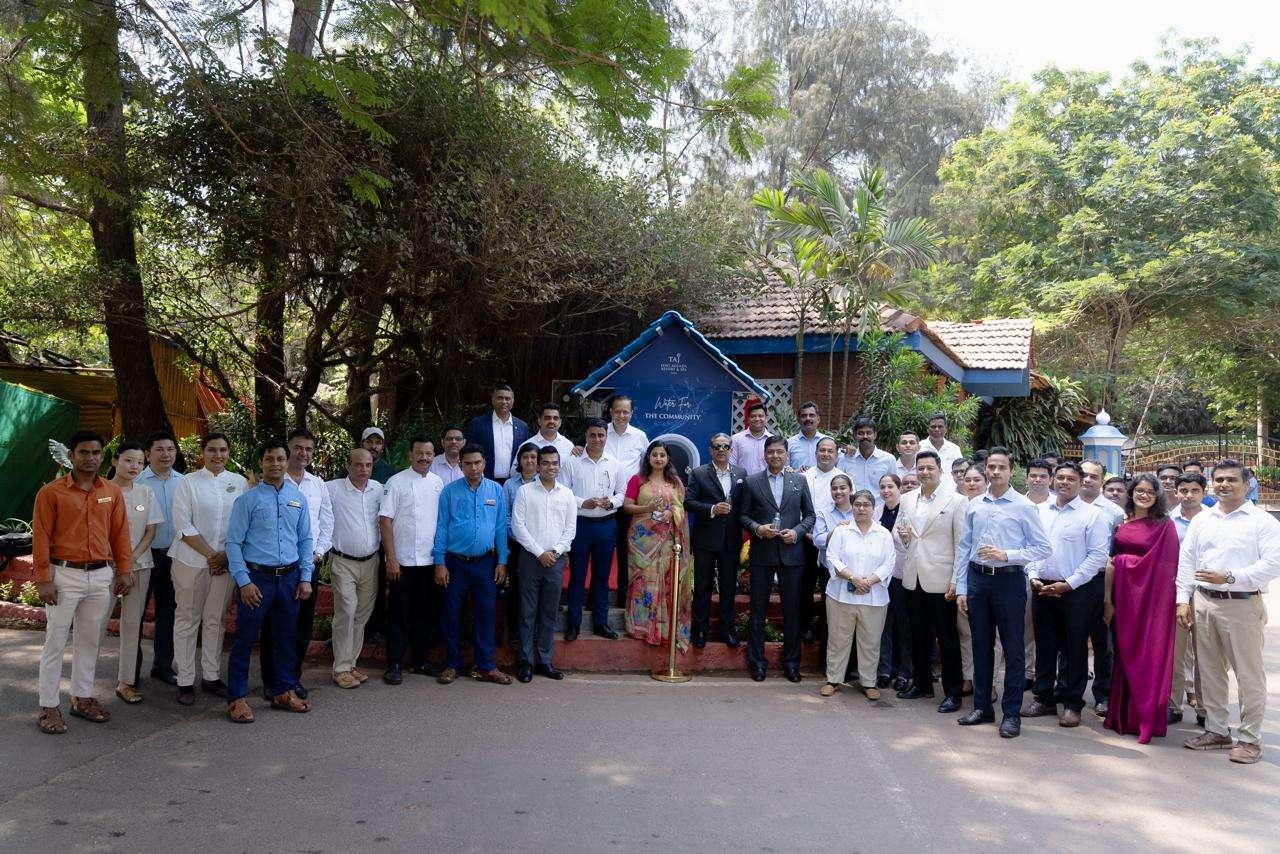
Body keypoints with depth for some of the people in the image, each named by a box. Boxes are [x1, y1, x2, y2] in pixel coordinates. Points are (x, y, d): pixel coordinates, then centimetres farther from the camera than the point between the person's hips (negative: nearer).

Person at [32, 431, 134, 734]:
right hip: (65, 575, -4)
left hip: (101, 576, 4)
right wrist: (43, 580, -10)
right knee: (55, 642, 1)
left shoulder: (113, 493, 8)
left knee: (90, 640, 12)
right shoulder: (51, 492, -5)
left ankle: (82, 698, 23)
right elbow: (41, 538, -7)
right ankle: (49, 706, 9)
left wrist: (124, 571, 7)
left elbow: (120, 533, 10)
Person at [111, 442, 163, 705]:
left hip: (139, 564, 3)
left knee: (132, 623, 6)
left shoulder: (146, 493, 6)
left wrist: (132, 558, -8)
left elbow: (151, 531, 6)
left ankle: (126, 681, 13)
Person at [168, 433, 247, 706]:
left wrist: (225, 555, -7)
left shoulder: (240, 483, 6)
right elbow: (183, 526, -7)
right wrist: (210, 554, -12)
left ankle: (211, 676, 19)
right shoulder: (188, 483, -1)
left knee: (216, 620, 9)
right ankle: (185, 681, 10)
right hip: (191, 560, -2)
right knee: (187, 619, 3)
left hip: (226, 561, 2)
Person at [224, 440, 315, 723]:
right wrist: (244, 582, -12)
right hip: (257, 577, -4)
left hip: (290, 577, 4)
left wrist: (306, 578, 4)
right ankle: (236, 699, 12)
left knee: (286, 638, 14)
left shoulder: (298, 498, 8)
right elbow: (233, 543, -6)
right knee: (245, 638, 1)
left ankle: (284, 692, 27)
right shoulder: (248, 499, -5)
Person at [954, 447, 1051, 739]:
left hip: (1009, 580, -4)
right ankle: (982, 707, 24)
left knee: (1012, 649, 2)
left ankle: (1012, 713, 13)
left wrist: (1006, 555, -17)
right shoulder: (974, 505, 7)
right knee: (981, 646, 12)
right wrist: (961, 589, 6)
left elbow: (1042, 548, -4)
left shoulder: (1024, 507, -4)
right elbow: (963, 547, 9)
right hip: (977, 579, 4)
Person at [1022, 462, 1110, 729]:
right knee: (1045, 645, 11)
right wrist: (1033, 577, -1)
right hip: (1042, 589, 4)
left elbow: (1098, 555, -10)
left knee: (1074, 648, 3)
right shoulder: (1040, 513, 10)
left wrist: (1069, 584, -14)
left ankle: (1071, 703, 13)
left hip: (1076, 591, -4)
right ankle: (1044, 698, 22)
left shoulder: (1091, 515, -5)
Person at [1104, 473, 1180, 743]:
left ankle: (1147, 718, 10)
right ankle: (1123, 714, 19)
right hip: (1124, 594, 4)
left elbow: (1167, 566, -6)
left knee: (1149, 656, 0)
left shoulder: (1165, 526, -2)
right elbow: (1112, 562, 10)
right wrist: (1108, 600, 4)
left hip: (1152, 596, -4)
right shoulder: (1123, 524, 10)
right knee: (1124, 654, 9)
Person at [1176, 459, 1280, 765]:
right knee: (1209, 671, 12)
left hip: (1242, 605, -5)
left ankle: (1250, 739, 12)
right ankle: (1216, 730, 24)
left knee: (1249, 675, 1)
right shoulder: (1201, 520, 12)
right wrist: (1183, 600, 5)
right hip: (1203, 603, 5)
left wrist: (1229, 577, -19)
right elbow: (1186, 562, 12)